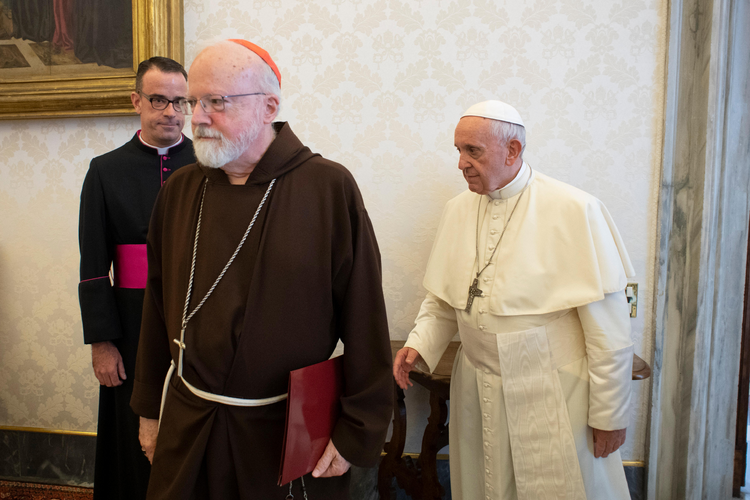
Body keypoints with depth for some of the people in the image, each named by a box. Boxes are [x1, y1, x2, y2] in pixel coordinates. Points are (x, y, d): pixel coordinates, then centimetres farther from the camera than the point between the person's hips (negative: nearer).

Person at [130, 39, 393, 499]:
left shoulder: (330, 188, -13)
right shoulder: (180, 190, 1)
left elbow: (365, 321, -13)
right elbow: (158, 307, 8)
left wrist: (357, 434, -10)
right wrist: (150, 409, 12)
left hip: (291, 430, -3)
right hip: (186, 428, 4)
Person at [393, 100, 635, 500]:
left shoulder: (575, 210, -13)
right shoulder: (457, 210, 4)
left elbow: (609, 327, -11)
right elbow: (442, 300, 11)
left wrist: (609, 413, -8)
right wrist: (419, 345, -6)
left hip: (553, 402, -4)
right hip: (477, 396, 5)